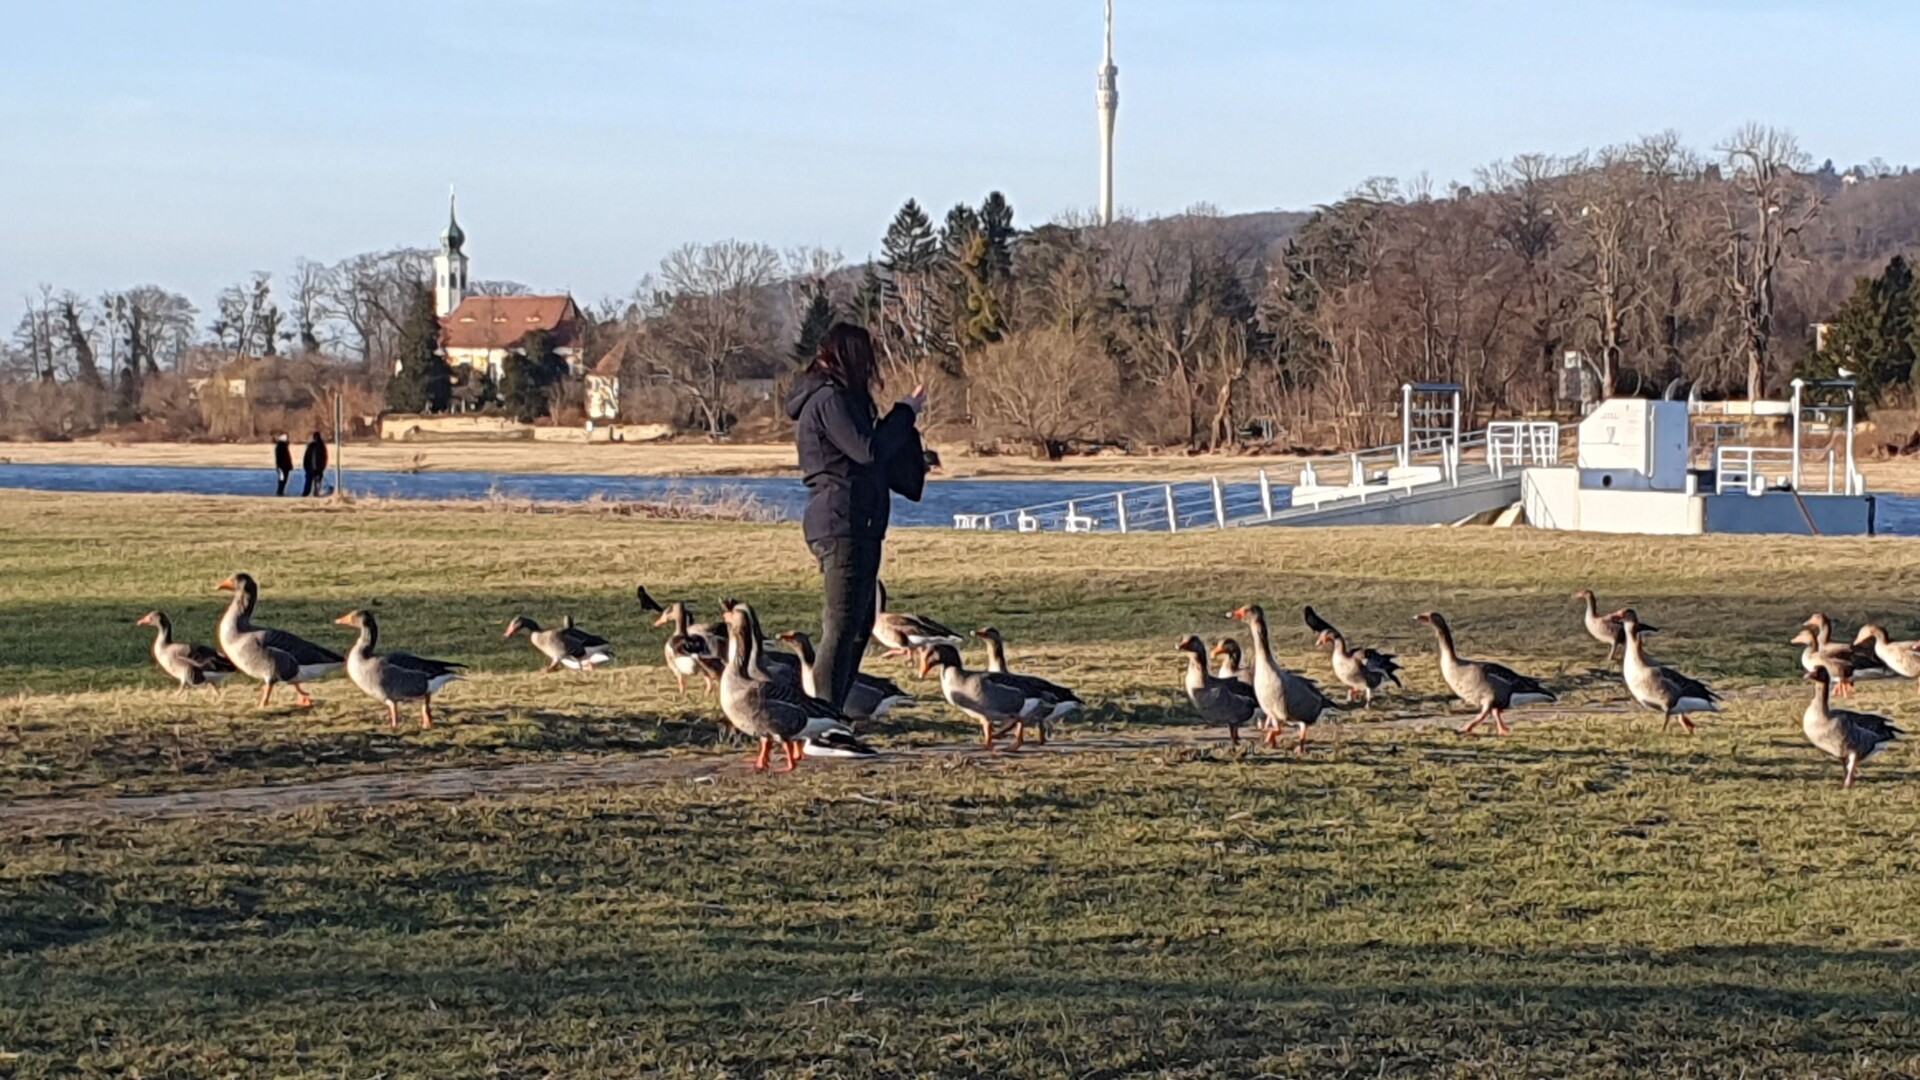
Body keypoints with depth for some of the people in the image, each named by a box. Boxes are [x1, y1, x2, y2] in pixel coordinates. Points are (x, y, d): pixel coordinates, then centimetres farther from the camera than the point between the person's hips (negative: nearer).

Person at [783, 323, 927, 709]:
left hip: (855, 526, 11)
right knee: (842, 625, -11)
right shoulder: (829, 400, -13)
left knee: (859, 622, 15)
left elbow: (865, 454, 27)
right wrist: (905, 411, -10)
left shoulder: (834, 398, 19)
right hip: (842, 525, -11)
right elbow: (868, 450, -20)